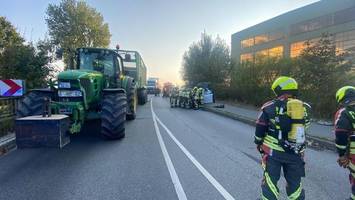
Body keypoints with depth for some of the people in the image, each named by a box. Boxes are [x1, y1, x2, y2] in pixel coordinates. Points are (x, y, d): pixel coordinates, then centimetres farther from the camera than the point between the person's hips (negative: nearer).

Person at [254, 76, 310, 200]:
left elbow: (260, 129, -4)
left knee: (270, 181, 11)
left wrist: (259, 144, 11)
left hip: (274, 152, -3)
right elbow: (303, 130, 12)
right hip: (296, 154, 4)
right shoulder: (305, 108, 2)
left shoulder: (270, 107, -9)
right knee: (295, 182, 20)